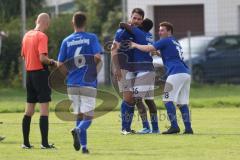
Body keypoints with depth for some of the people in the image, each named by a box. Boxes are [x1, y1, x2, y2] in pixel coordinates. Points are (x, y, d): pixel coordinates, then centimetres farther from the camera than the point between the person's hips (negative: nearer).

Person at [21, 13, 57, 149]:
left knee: (29, 110, 12)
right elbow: (42, 58, -22)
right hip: (41, 73, -7)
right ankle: (45, 143, -8)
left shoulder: (27, 35, 10)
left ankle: (26, 142, 13)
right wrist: (52, 62, -5)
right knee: (44, 109, -5)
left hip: (29, 73, 7)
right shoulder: (42, 36, -13)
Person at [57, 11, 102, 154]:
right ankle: (78, 130, -31)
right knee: (88, 117, -1)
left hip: (72, 84, 3)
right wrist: (96, 70, 7)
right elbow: (97, 57, -14)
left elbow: (61, 64, 4)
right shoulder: (92, 38, -2)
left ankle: (84, 146, 6)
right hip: (88, 84, -3)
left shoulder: (67, 41, 5)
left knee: (79, 115, 14)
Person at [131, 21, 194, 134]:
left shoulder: (166, 41, 2)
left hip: (176, 73, -8)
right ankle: (188, 128, -1)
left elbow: (148, 49, -3)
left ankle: (174, 126, -15)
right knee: (183, 102, 7)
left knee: (168, 100, -6)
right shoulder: (175, 43, 28)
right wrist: (159, 53, 36)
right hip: (186, 73, 8)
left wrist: (135, 45, 9)